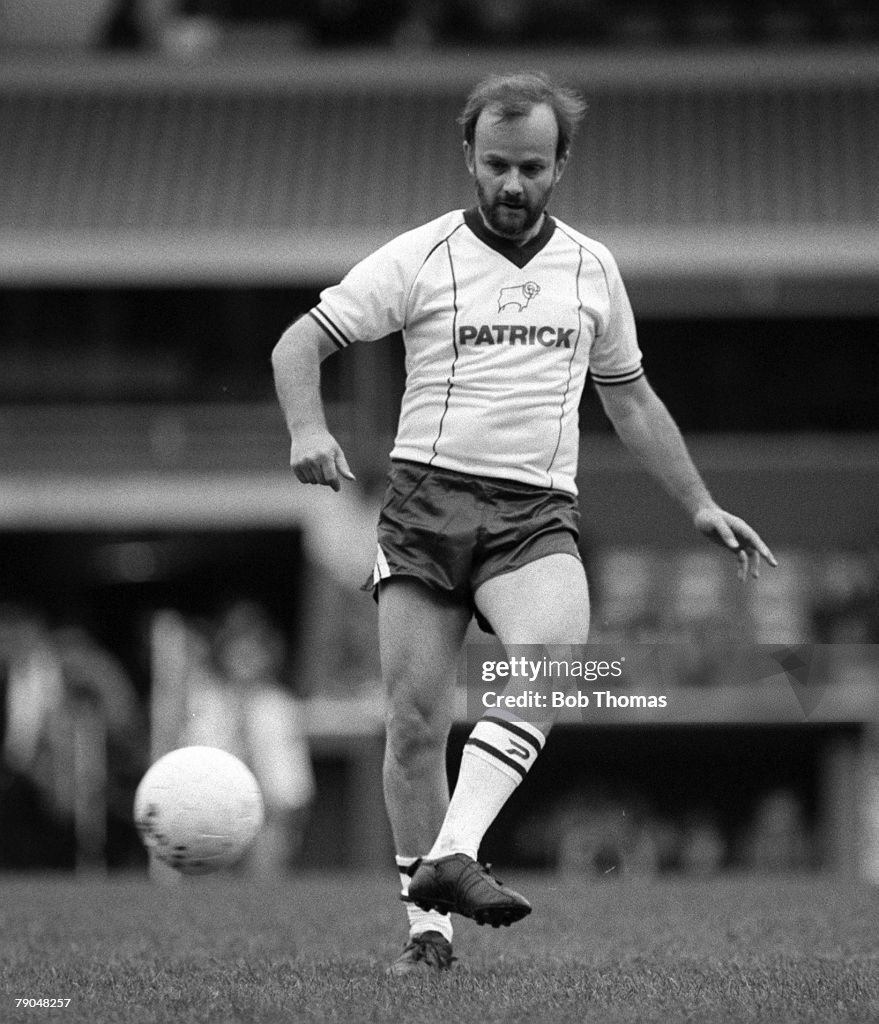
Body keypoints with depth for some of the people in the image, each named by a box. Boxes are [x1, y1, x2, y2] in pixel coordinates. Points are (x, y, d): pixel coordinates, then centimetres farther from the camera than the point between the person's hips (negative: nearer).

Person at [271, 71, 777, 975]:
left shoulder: (590, 268, 15)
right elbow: (299, 343, 2)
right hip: (426, 500, -1)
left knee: (556, 654, -29)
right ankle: (427, 926, 3)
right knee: (414, 719, -8)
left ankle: (451, 857, -35)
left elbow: (629, 398, 26)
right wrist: (308, 430, -18)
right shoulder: (419, 258, 4)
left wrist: (700, 506, 23)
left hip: (535, 516, 1)